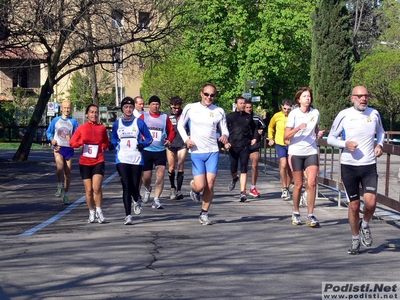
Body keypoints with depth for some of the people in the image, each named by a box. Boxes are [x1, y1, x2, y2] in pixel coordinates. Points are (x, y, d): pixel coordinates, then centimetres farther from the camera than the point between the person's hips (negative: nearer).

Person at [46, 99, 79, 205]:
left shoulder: (73, 122, 2)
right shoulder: (55, 120, 5)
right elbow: (48, 132, 14)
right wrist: (51, 139, -5)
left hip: (69, 149, 1)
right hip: (58, 148, -1)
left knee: (67, 173, 5)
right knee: (60, 168, -25)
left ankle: (66, 195, 17)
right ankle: (59, 187, -1)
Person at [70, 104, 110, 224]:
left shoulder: (102, 128, 5)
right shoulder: (81, 128, 3)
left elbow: (106, 143, 17)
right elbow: (72, 142, 4)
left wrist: (103, 146, -5)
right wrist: (81, 142, -15)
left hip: (98, 162, -1)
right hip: (85, 163, 1)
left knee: (96, 188, -15)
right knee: (89, 190, 6)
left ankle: (99, 211, 2)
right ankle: (92, 213, 20)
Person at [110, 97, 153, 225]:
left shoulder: (139, 122, 1)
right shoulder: (117, 124, 6)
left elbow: (149, 138, 7)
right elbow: (114, 139, 17)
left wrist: (143, 144, -13)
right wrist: (112, 145, -5)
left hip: (137, 159, 0)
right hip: (122, 159, 0)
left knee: (135, 186, 5)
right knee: (126, 187, -8)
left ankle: (136, 201, 41)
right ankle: (128, 215, -4)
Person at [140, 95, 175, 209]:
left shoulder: (165, 117, 5)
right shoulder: (143, 116, 2)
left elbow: (171, 131, 11)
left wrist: (169, 140, -7)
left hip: (161, 150, 0)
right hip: (146, 150, 0)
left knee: (160, 175, -11)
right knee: (146, 176, 8)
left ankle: (156, 200, -5)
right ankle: (147, 189, 43)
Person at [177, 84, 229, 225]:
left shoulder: (219, 111, 3)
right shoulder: (190, 108, 0)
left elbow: (224, 130, 10)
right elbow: (180, 125, 10)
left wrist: (225, 136, -14)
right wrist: (186, 139, -6)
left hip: (213, 152, 2)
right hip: (196, 152, -2)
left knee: (210, 185, -3)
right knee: (200, 186, -9)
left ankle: (204, 214, 13)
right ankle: (193, 187, 28)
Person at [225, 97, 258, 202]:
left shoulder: (248, 117, 10)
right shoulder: (230, 116, 3)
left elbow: (254, 128, 27)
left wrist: (254, 138, 14)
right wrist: (225, 142, -10)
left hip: (245, 146, 0)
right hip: (233, 146, 0)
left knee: (244, 169, -8)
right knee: (233, 169, 6)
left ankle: (243, 192, -11)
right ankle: (234, 179, 42)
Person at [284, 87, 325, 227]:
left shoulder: (315, 113, 4)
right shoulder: (294, 114, -5)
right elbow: (286, 136, -9)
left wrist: (319, 133, 0)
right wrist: (298, 128, -24)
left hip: (311, 152, 2)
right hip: (296, 152, -2)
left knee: (312, 182, -11)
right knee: (298, 185, 3)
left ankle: (310, 216, -3)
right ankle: (296, 214, 20)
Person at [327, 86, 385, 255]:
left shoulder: (374, 113, 3)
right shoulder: (344, 115, -4)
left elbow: (380, 131, 22)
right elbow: (330, 139, 2)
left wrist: (379, 144, 3)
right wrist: (345, 144, -16)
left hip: (369, 166, 1)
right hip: (349, 166, -1)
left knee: (370, 202, -15)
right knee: (354, 205, 4)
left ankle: (365, 225, 18)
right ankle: (355, 240, 23)